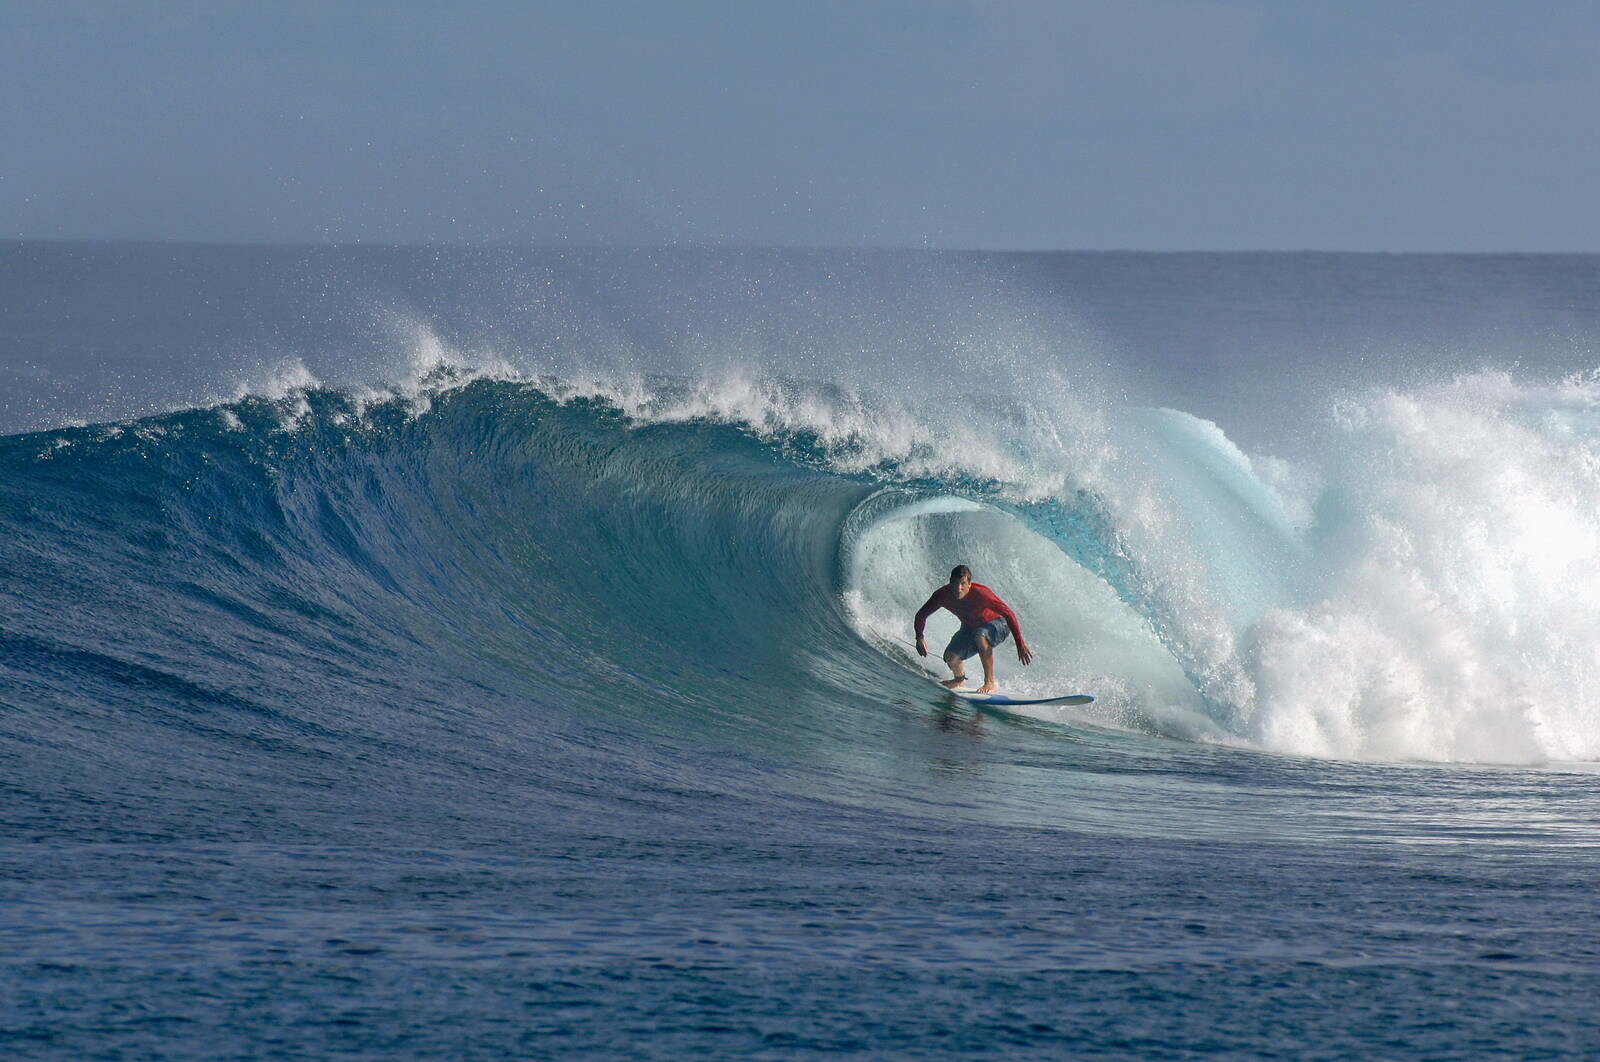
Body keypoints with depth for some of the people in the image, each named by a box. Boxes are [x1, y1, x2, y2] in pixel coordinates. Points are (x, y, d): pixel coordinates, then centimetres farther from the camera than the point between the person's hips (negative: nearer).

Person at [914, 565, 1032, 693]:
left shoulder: (980, 593, -35)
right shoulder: (942, 595, -22)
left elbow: (1009, 614, -34)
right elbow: (921, 615, -8)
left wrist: (1020, 644, -39)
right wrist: (920, 638, -26)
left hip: (998, 625, -5)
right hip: (970, 628, 5)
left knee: (980, 636, -38)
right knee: (951, 656, -16)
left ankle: (990, 683, -28)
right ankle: (960, 680, 20)